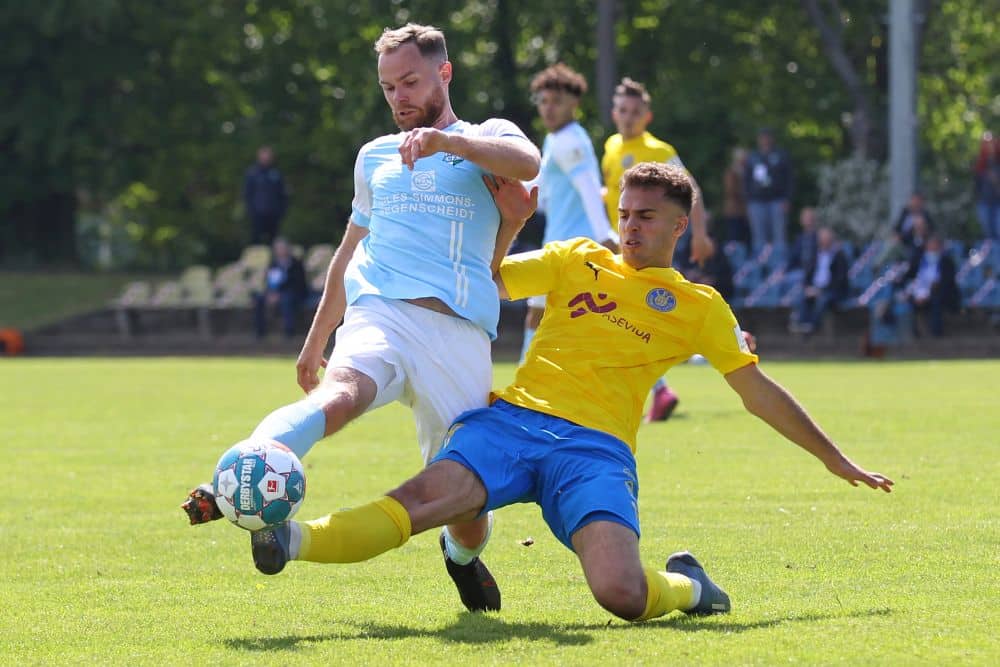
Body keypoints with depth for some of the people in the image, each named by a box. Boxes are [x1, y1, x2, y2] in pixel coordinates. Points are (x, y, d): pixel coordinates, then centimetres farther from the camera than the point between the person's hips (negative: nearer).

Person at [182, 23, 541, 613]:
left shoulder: (486, 138, 12)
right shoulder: (375, 156, 26)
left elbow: (528, 163, -13)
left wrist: (446, 140, -25)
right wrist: (316, 339, 39)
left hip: (460, 331, -2)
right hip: (378, 314, 2)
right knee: (340, 391, -35)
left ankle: (463, 554, 35)